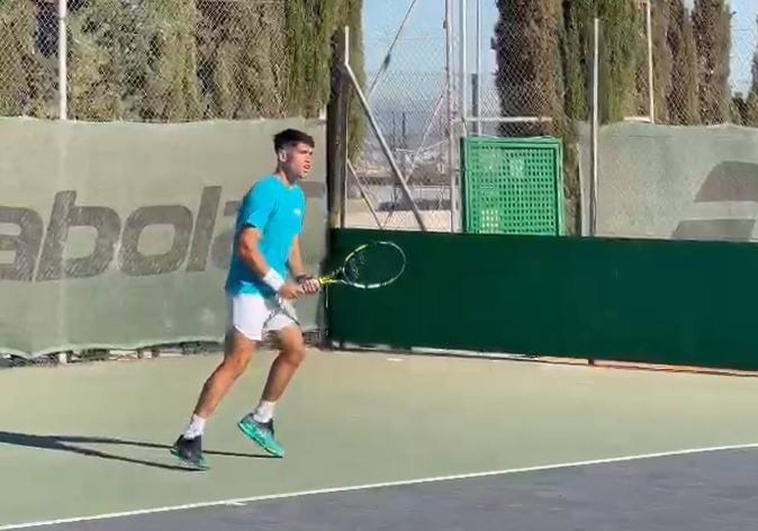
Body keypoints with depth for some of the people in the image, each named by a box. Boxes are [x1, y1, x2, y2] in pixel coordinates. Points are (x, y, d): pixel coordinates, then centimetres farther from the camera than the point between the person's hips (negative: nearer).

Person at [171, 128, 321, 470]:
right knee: (236, 362, -13)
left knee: (295, 350, 16)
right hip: (250, 289, -10)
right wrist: (279, 282, -18)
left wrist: (301, 277, 5)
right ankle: (190, 438, -13)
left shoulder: (297, 196, 13)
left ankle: (260, 420, 30)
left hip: (274, 292, 10)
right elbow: (247, 247, -21)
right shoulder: (265, 192, -16)